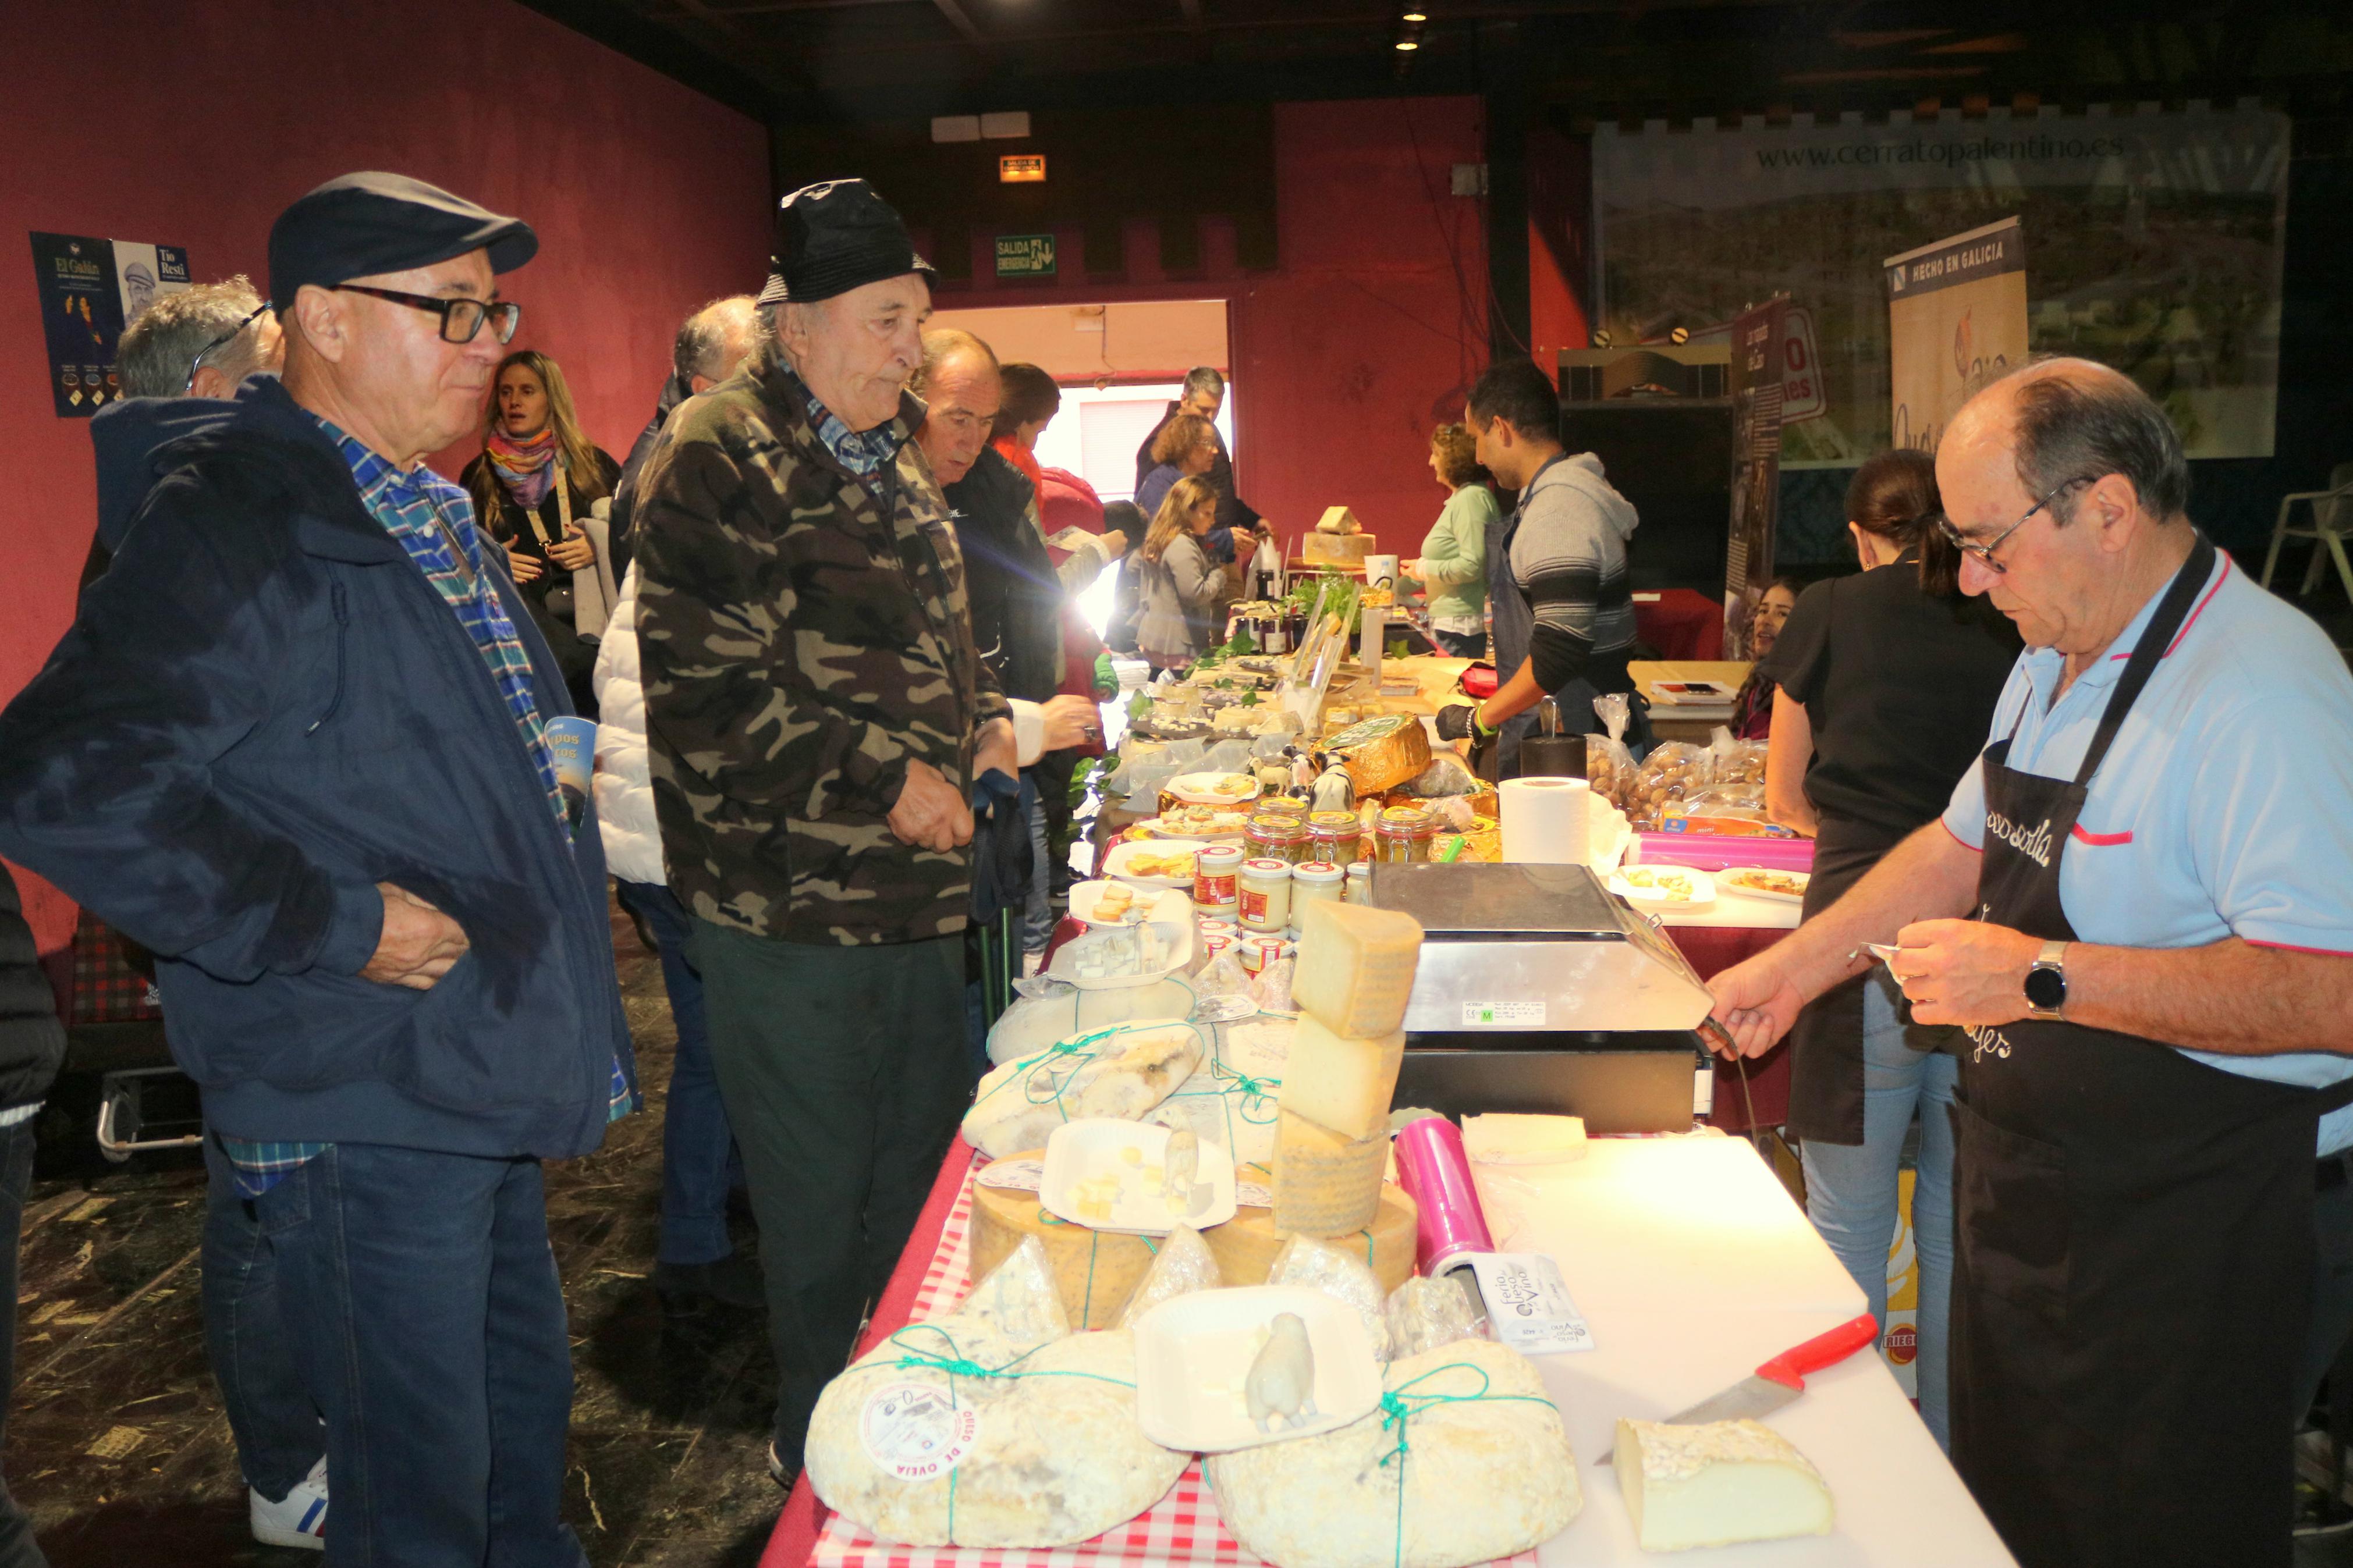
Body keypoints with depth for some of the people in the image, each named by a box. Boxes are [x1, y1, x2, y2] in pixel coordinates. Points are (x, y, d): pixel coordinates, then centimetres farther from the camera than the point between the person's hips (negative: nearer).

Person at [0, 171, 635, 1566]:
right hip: (366, 1118, -9)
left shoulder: (428, 512, 13)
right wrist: (336, 924, -23)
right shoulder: (234, 524, -18)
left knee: (528, 1426, 24)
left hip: (487, 1081, 9)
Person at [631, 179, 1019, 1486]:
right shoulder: (721, 461, -14)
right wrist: (886, 780, -20)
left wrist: (982, 719, 10)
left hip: (916, 888, 9)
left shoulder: (888, 451, 16)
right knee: (824, 1207, 6)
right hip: (791, 910, -9)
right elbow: (711, 693, -21)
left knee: (927, 1177, 20)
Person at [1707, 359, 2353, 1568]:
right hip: (2026, 1183, 9)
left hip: (2183, 1235, -8)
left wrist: (2043, 977, -29)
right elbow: (1966, 844, 18)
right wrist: (1794, 968, 14)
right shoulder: (2058, 664, 7)